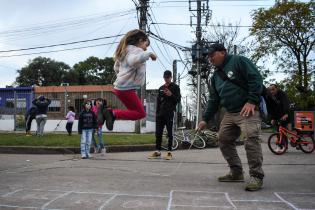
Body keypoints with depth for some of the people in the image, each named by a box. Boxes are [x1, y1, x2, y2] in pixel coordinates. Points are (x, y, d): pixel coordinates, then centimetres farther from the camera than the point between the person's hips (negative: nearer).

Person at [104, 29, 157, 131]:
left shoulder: (125, 50, 20)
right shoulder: (136, 50, -10)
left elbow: (116, 68, 29)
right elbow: (134, 60, -35)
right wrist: (149, 54, -25)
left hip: (120, 87, 10)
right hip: (126, 88, -10)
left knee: (135, 110, 18)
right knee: (140, 113, -4)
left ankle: (112, 114, 8)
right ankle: (114, 114, -9)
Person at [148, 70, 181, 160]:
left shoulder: (175, 87, 4)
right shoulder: (161, 88, 18)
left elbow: (178, 100, -1)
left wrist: (171, 95, -19)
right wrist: (157, 113, 10)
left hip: (169, 113, -5)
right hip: (160, 113, 5)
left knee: (169, 133, -2)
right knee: (158, 132, 3)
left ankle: (169, 152, 1)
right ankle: (157, 151, 8)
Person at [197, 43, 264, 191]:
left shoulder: (238, 61, -1)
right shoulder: (216, 76, 20)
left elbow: (256, 79, -12)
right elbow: (213, 100, 19)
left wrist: (251, 101, -21)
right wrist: (205, 119, 12)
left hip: (248, 110, -8)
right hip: (229, 113, 8)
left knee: (251, 139, -20)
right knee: (224, 140, 5)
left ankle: (257, 177, -10)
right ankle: (236, 172, 16)